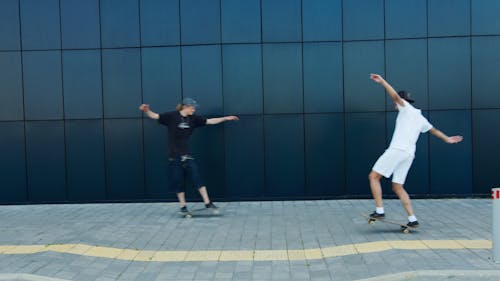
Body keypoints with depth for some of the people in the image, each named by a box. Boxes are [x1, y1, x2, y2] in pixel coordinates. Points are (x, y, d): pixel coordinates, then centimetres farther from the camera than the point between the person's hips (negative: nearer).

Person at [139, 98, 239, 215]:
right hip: (174, 156, -3)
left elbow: (210, 121, 10)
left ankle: (208, 203, 3)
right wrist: (147, 111, -32)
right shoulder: (172, 116, -8)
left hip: (187, 155, 3)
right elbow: (155, 116, -12)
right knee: (178, 182, 3)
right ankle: (183, 207, 17)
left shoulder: (193, 118, 4)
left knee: (198, 178, -3)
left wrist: (226, 118, 8)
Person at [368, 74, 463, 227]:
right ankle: (412, 219, 6)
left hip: (397, 150, -9)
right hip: (409, 154, 9)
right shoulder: (421, 118, 26)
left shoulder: (407, 108, 4)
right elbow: (434, 130, 40)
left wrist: (382, 81, -17)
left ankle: (379, 211, -15)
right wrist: (447, 139, 55)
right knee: (397, 187, 12)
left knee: (373, 176, -6)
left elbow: (396, 95, -15)